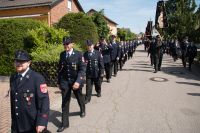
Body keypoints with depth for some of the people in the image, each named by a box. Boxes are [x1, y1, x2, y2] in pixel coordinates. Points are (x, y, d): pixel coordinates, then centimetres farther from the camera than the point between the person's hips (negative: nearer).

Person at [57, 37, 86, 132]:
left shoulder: (78, 54, -12)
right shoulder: (62, 54, 0)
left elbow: (82, 69, -16)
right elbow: (60, 68, 9)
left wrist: (78, 81, -28)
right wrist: (59, 81, 10)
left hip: (76, 81, -2)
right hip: (64, 81, 2)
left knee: (79, 98, 21)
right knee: (65, 103, 4)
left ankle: (82, 110, 52)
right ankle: (64, 124, 18)